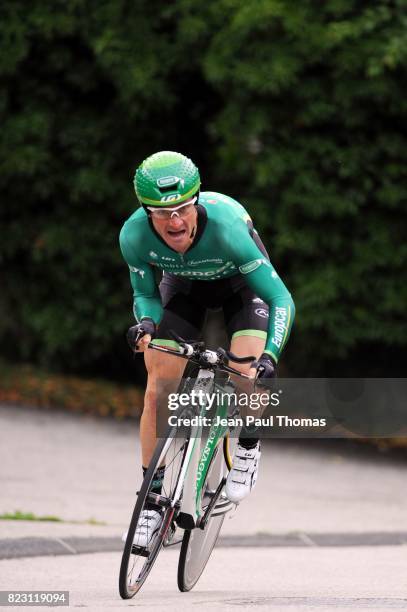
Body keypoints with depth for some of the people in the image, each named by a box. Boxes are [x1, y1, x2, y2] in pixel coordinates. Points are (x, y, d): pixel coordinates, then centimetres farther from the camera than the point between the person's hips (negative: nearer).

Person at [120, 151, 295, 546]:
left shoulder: (225, 227, -41)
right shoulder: (134, 235, -32)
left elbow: (281, 299, -36)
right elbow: (146, 294, -13)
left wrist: (269, 356, -50)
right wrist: (145, 323, -36)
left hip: (241, 282, -3)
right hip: (183, 285, 3)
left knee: (247, 377, -25)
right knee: (158, 389, -10)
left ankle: (247, 450, 6)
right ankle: (152, 498, 2)